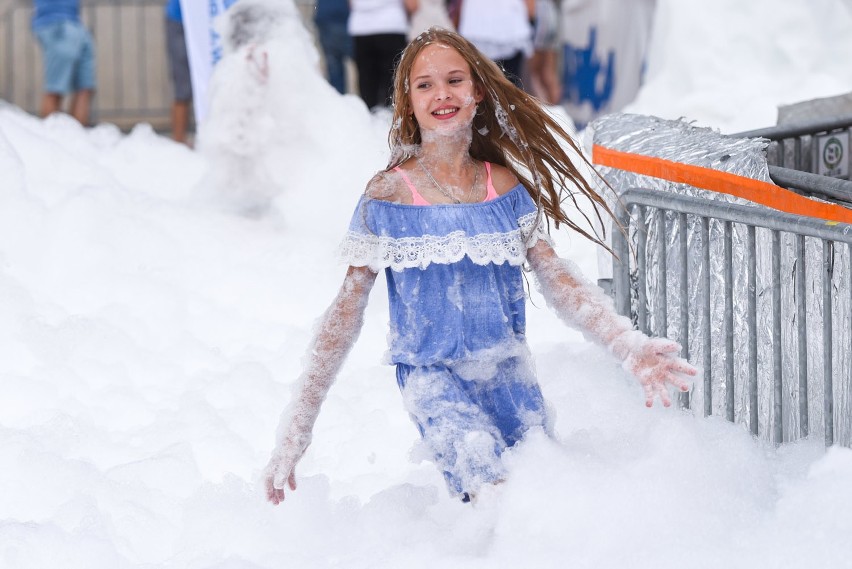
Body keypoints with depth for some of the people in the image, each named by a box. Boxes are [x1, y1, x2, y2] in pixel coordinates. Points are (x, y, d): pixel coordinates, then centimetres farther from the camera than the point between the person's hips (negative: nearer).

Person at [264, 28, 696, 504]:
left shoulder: (507, 187, 5)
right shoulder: (389, 196, -5)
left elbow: (557, 278, 2)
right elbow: (348, 310, -4)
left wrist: (630, 346, -15)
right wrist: (298, 425, -8)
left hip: (508, 370, 4)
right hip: (433, 375, -4)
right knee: (493, 495, -24)